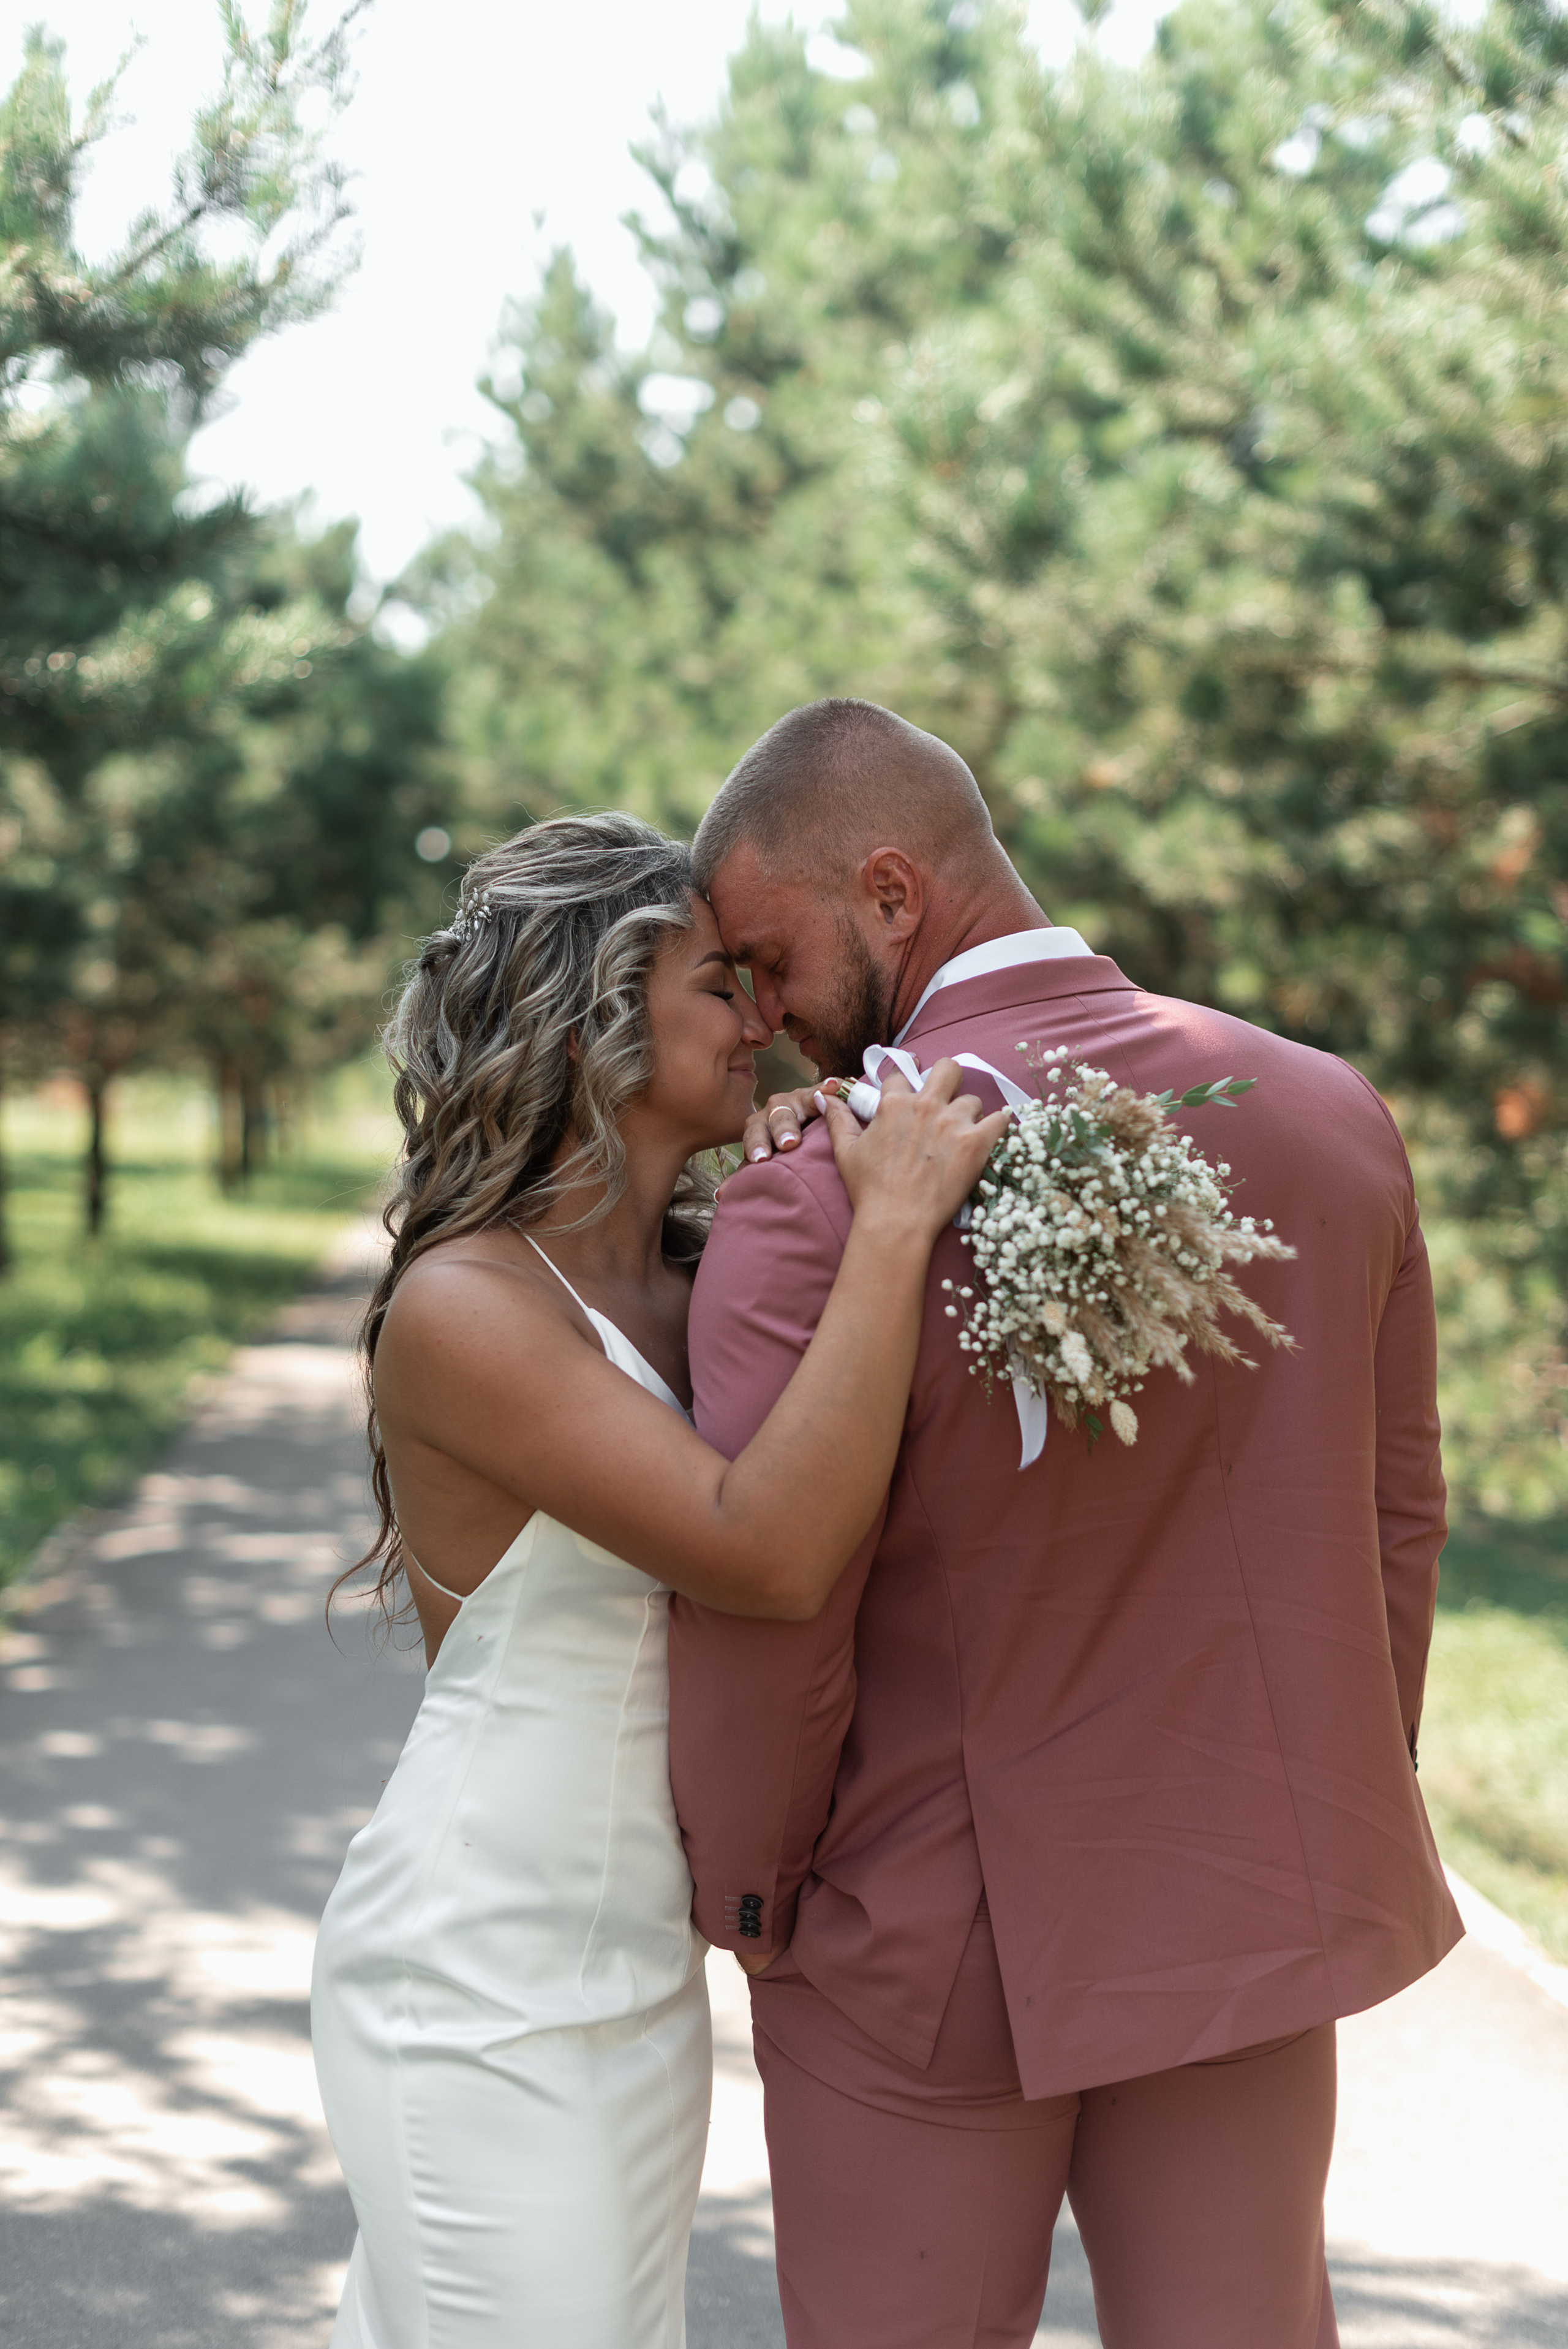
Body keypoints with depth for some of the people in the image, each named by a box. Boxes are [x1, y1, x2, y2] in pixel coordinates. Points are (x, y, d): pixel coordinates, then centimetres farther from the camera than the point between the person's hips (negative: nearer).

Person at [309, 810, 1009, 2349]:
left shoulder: (695, 1281, 6)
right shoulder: (463, 1310, -19)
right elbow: (771, 1555, -29)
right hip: (480, 1990, -8)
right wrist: (891, 1228, -26)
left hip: (640, 1966, 8)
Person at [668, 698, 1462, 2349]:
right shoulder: (1333, 1118, -3)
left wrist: (746, 1892, 0)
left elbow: (762, 1622, -18)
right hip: (1252, 1906, 5)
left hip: (933, 1951, -4)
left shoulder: (811, 1206, -20)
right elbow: (1393, 1524, 5)